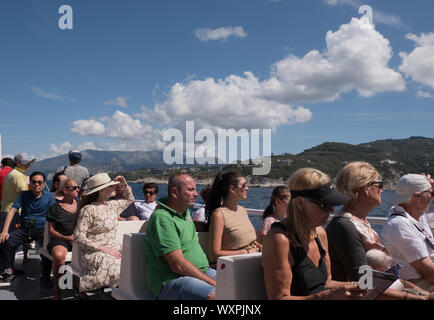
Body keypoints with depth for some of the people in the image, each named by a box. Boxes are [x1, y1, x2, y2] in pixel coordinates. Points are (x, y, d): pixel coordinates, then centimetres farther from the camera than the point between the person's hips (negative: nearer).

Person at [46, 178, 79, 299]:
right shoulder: (55, 208, 6)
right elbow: (51, 230, 5)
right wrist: (65, 237, -10)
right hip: (60, 239, -3)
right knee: (58, 255, -37)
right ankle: (57, 290, -16)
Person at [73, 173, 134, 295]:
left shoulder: (113, 205, 15)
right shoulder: (88, 210, -7)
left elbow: (129, 200, 36)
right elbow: (78, 237, -13)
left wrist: (125, 185, 18)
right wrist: (102, 248, -19)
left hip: (114, 249, 6)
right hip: (94, 252, -6)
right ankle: (83, 286, -14)